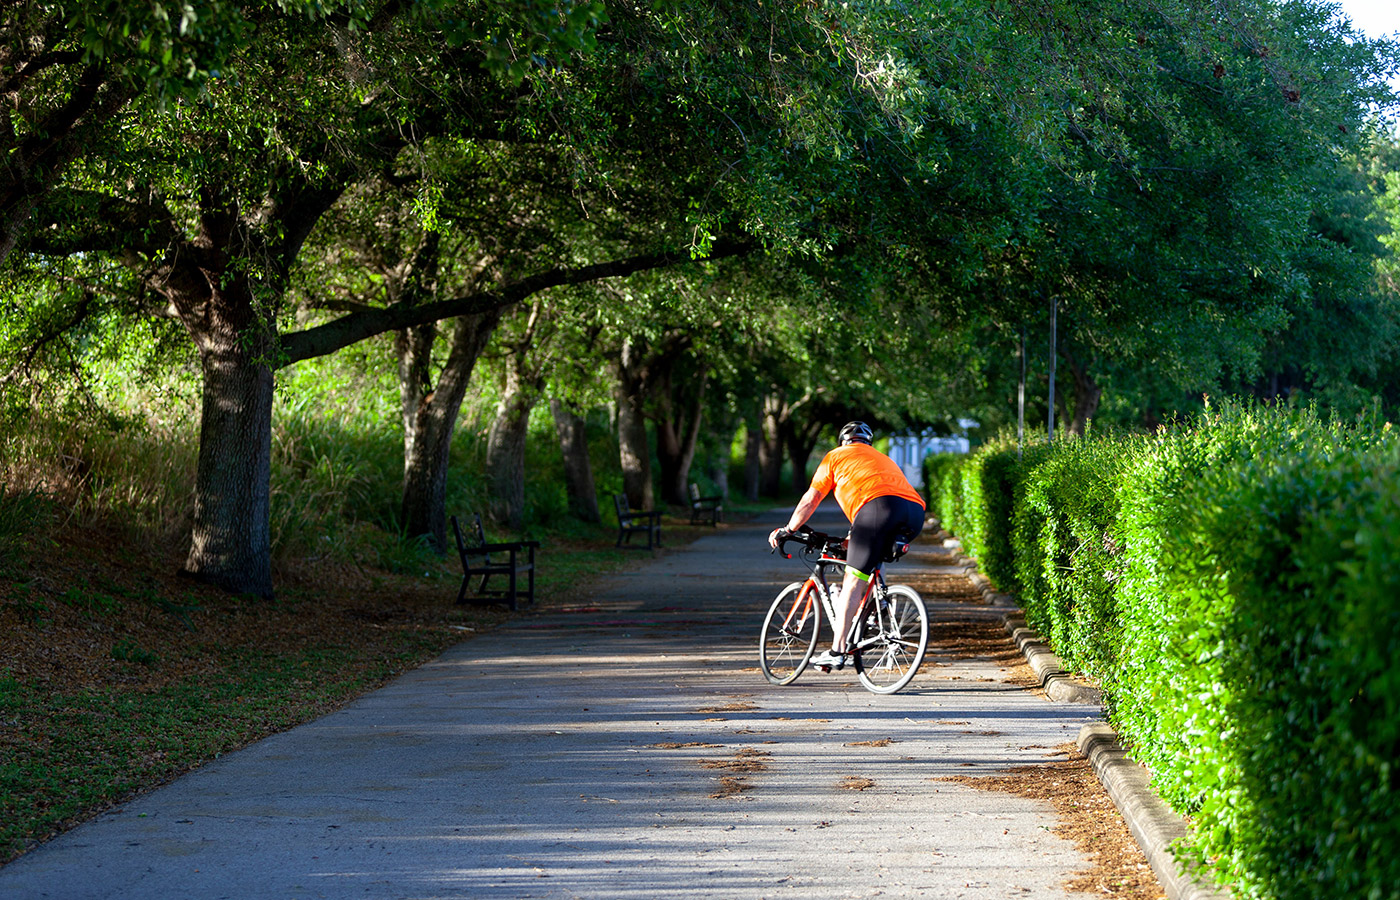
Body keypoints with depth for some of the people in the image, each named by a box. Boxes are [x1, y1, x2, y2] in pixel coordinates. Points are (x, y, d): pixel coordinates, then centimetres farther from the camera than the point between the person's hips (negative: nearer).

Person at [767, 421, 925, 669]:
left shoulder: (836, 456, 25)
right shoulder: (883, 458, 42)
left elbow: (810, 501, 24)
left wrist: (786, 530, 36)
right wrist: (853, 540, 57)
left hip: (879, 506, -6)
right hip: (916, 511, 6)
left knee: (852, 581, -5)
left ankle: (837, 651, -11)